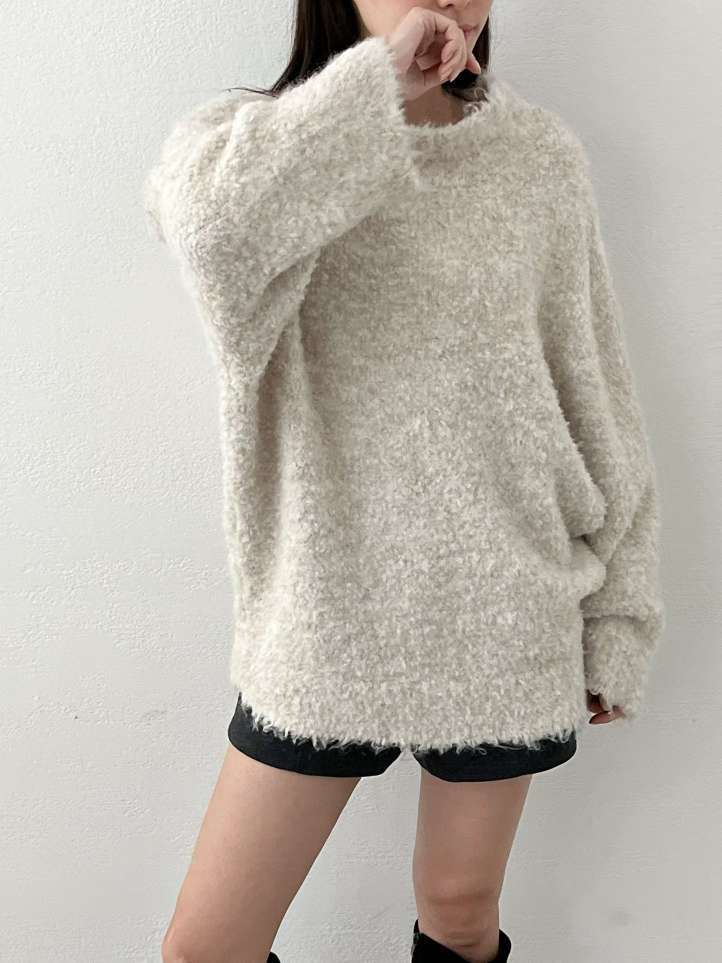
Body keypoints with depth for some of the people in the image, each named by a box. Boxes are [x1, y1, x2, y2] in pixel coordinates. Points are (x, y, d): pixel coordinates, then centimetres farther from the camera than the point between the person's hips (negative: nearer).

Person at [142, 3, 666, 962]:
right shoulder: (256, 135, -2)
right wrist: (378, 77, -20)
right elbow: (208, 219, -29)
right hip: (325, 621, 0)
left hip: (504, 620, 1)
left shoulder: (541, 156, 2)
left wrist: (618, 619, 4)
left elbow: (599, 401, 3)